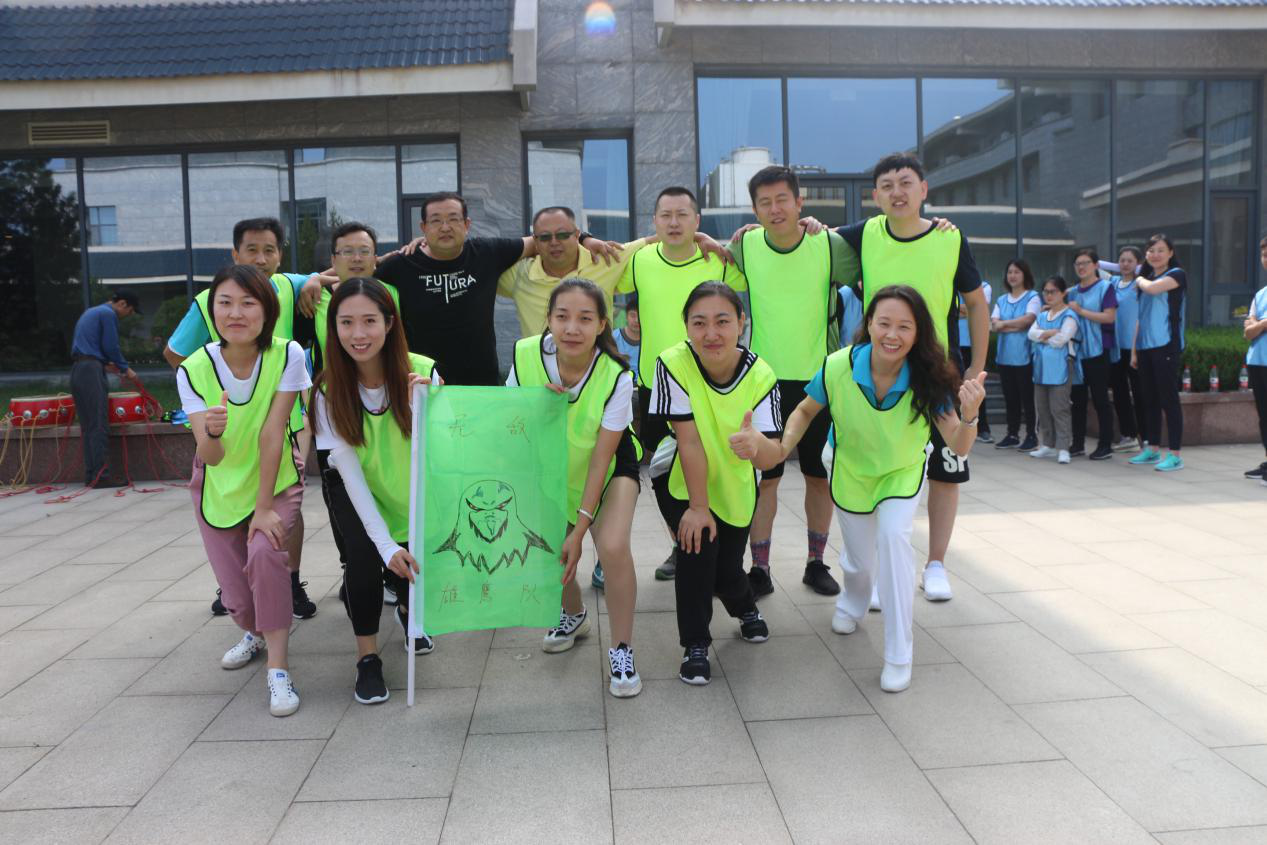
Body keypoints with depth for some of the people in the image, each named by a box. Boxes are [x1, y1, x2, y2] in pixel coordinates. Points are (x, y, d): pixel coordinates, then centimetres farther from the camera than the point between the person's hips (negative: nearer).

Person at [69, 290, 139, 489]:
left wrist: (105, 363, 23)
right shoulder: (108, 314, -5)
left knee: (88, 426, 8)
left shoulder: (90, 312, 24)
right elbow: (111, 346, -9)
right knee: (99, 426, -10)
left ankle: (91, 475, 7)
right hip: (91, 371, -9)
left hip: (77, 370, 9)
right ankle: (101, 476, -12)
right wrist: (125, 369, 3)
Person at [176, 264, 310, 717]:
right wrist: (212, 432, -48)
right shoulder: (194, 369, -18)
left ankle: (278, 670, -17)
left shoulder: (286, 355, -22)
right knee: (235, 593, 2)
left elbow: (273, 433, -22)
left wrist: (264, 507, -21)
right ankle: (255, 633, 40)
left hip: (276, 481, -2)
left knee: (265, 553, -30)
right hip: (218, 487, 2)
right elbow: (211, 457, -24)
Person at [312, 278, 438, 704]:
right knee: (364, 558, -24)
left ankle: (408, 610, 28)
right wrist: (385, 544, -28)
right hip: (355, 492, 0)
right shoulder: (329, 391, -20)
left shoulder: (421, 371, -22)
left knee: (410, 575, -11)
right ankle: (367, 658, -1)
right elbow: (351, 474, -21)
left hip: (411, 490, 1)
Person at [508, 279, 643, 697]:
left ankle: (621, 650, -3)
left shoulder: (616, 377, -30)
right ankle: (574, 615, 35)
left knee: (612, 547, -24)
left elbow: (600, 460, -25)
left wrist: (579, 530, -23)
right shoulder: (525, 355, -24)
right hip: (551, 467, 3)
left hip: (611, 464, -3)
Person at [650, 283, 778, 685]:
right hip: (680, 479, -1)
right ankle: (695, 646, -1)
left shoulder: (760, 376, -23)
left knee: (727, 565, 5)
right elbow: (689, 442, -26)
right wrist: (697, 506, -22)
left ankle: (746, 609, 43)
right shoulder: (674, 364, -28)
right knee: (698, 544, -20)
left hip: (735, 482, 2)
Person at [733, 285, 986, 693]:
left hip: (904, 472, -1)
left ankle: (899, 654, -11)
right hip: (851, 471, 1)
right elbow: (805, 410, -9)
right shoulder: (838, 367, -30)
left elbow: (959, 446, -31)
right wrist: (780, 448, -24)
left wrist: (970, 415, -51)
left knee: (893, 535, -27)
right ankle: (853, 600, 55)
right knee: (860, 561, 13)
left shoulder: (929, 379, -30)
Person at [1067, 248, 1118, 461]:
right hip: (1076, 350, 6)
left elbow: (1110, 317, -13)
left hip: (1097, 349, -6)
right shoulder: (1073, 292, 15)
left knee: (1100, 398, -2)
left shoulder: (1105, 287, -2)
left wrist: (1081, 311, -13)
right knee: (1077, 398, 8)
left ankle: (1105, 445, 4)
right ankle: (1078, 443, 15)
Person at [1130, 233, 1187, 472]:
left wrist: (1141, 281, -1)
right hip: (1145, 347, 7)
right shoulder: (1144, 282, 16)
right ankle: (1153, 449, 19)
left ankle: (1175, 454, -3)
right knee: (1149, 399, 10)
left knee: (1168, 398, -7)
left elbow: (1153, 288, -23)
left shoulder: (1177, 274, -3)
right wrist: (1134, 350, 13)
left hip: (1166, 345, -7)